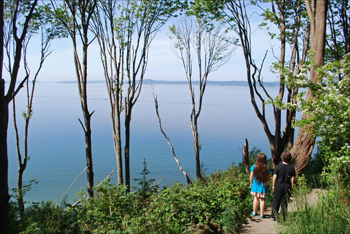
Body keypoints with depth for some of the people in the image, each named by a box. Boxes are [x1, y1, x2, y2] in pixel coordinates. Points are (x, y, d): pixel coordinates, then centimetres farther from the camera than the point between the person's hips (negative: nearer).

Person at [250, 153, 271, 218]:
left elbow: (251, 176, -2)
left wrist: (251, 183, 14)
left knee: (256, 198, 16)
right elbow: (269, 178, -3)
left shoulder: (254, 167, -12)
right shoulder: (267, 168, -13)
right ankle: (261, 214, 17)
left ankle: (254, 212, 29)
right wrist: (268, 184, 14)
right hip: (264, 186, -1)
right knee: (262, 200, 9)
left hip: (255, 185, 1)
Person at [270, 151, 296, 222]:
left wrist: (273, 186, 7)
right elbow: (293, 179, -3)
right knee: (284, 203, 7)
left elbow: (275, 178, -6)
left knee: (276, 201, 14)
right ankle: (281, 219, 11)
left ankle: (273, 216, 25)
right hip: (287, 187, 1)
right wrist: (292, 188, 9)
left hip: (279, 186, 0)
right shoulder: (292, 168, -6)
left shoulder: (278, 167, -9)